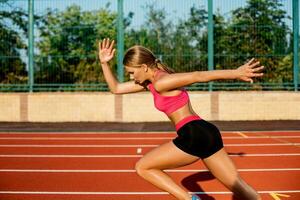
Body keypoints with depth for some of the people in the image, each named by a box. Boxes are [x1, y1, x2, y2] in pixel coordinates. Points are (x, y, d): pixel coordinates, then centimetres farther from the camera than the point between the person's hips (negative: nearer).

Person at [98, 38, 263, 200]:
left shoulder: (161, 82, -9)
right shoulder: (150, 82, 18)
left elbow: (198, 76, -14)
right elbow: (116, 89, 25)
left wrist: (235, 73, -17)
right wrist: (104, 63, 17)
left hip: (193, 136, -10)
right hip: (206, 133, 10)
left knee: (142, 168, 7)